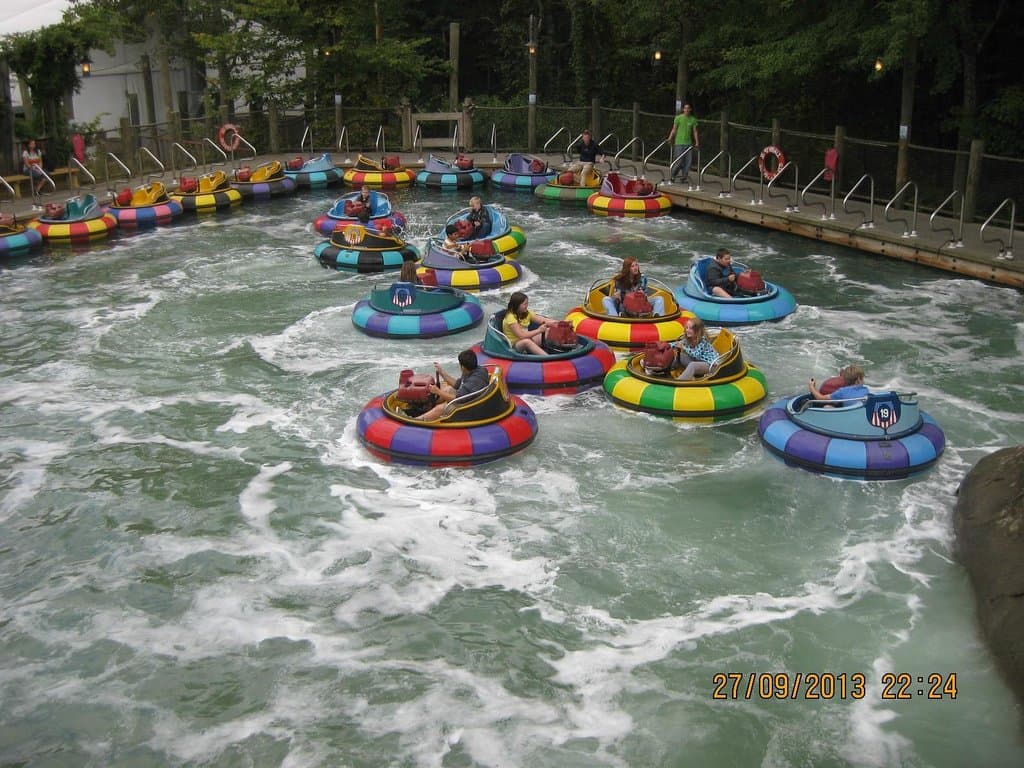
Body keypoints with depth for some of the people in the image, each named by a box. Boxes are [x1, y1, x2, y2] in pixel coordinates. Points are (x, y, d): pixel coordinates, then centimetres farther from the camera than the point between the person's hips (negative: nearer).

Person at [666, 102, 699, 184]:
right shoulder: (678, 118, 1)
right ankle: (672, 176, 9)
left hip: (689, 143, 4)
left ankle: (685, 178, 7)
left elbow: (695, 131, 10)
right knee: (679, 161, -7)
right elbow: (674, 129, 2)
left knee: (688, 162, 0)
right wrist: (670, 139, -8)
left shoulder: (693, 119, 9)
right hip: (679, 143, -3)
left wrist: (697, 143, 4)